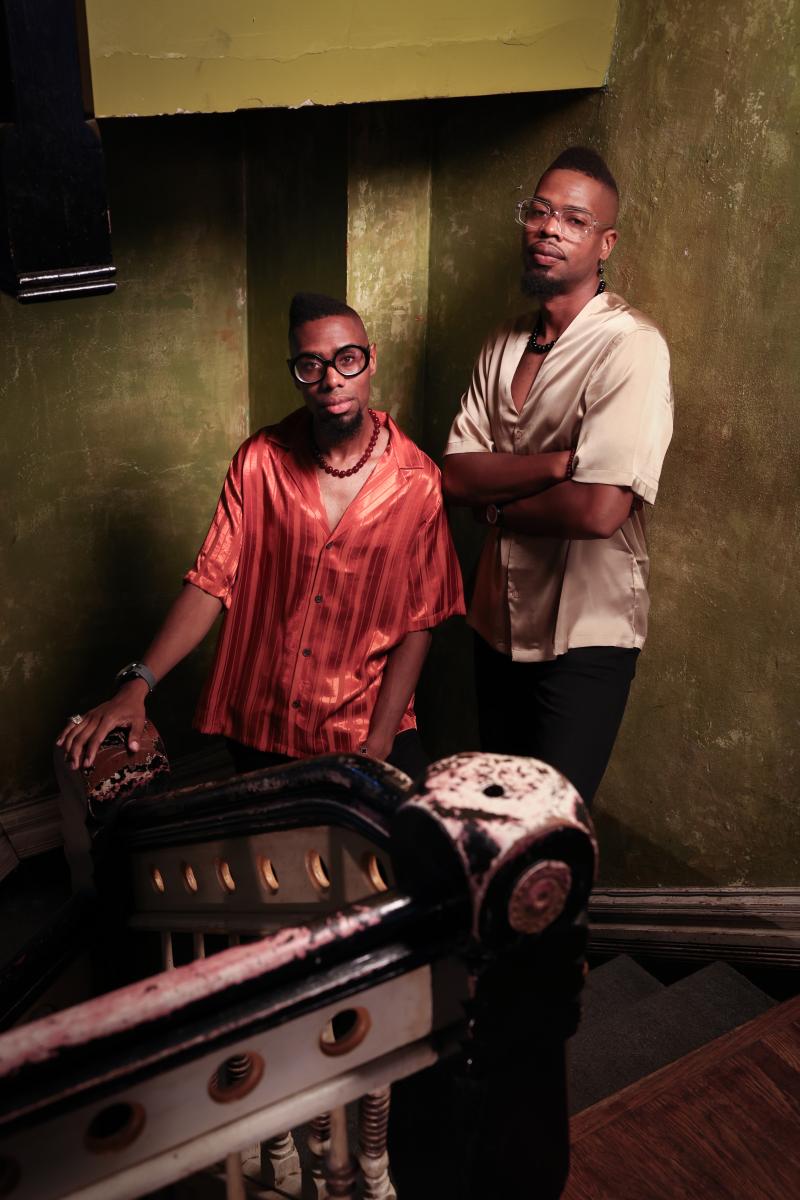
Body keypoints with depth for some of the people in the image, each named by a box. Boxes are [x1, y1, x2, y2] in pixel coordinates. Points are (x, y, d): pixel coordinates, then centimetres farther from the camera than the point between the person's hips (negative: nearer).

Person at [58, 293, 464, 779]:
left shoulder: (418, 481, -8)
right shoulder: (260, 461, -5)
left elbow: (418, 623, -6)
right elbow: (212, 581, -6)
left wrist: (377, 746, -12)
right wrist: (136, 686, -17)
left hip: (370, 723, -1)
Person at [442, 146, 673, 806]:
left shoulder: (632, 347, -17)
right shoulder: (506, 343, 6)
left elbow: (599, 509, -28)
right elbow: (456, 473, -4)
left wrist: (498, 506, -10)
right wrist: (556, 463, -20)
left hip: (584, 637, -7)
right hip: (500, 622, 7)